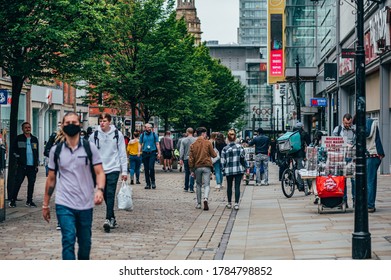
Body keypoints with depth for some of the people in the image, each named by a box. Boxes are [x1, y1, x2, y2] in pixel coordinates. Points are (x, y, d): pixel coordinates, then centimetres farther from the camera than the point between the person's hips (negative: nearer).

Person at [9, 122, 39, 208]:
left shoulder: (34, 139, 13)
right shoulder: (19, 138, 3)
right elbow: (14, 149, 3)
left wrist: (37, 164, 12)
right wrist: (18, 157, -9)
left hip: (32, 166, 4)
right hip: (22, 165, -3)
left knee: (31, 184, 5)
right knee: (17, 183, -5)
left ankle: (29, 201, 12)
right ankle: (13, 200, 0)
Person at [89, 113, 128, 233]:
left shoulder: (117, 134, 1)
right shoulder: (94, 135, 3)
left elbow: (122, 153, 3)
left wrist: (124, 171, -1)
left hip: (113, 169, -3)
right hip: (100, 170, 3)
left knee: (110, 194, -12)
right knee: (105, 195, 8)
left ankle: (109, 219, -17)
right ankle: (112, 218, 19)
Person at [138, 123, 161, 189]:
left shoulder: (154, 134, 6)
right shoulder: (142, 135, 10)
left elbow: (157, 144, 7)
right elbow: (140, 144, 14)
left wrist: (159, 153, 1)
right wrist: (139, 151, -1)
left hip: (152, 153, -2)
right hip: (145, 153, 2)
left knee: (151, 167, -16)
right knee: (146, 169, 3)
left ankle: (153, 181, 0)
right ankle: (148, 183, 10)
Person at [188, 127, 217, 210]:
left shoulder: (193, 145, 4)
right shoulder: (208, 143, -3)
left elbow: (191, 159, 3)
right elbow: (214, 155, 1)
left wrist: (192, 170, 10)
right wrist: (215, 153, 24)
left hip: (197, 167, 2)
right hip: (206, 166, -2)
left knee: (199, 185, 15)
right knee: (207, 185, -1)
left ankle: (198, 203, 16)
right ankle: (205, 199, -26)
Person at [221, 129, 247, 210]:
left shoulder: (225, 149, -3)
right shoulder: (240, 147, -3)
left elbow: (223, 161, -2)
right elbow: (243, 158, -1)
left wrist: (223, 170, 8)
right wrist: (245, 167, 9)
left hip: (229, 170, 0)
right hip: (239, 170, 0)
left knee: (229, 186, 15)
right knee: (237, 186, 0)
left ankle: (229, 203, 22)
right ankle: (236, 204, -7)